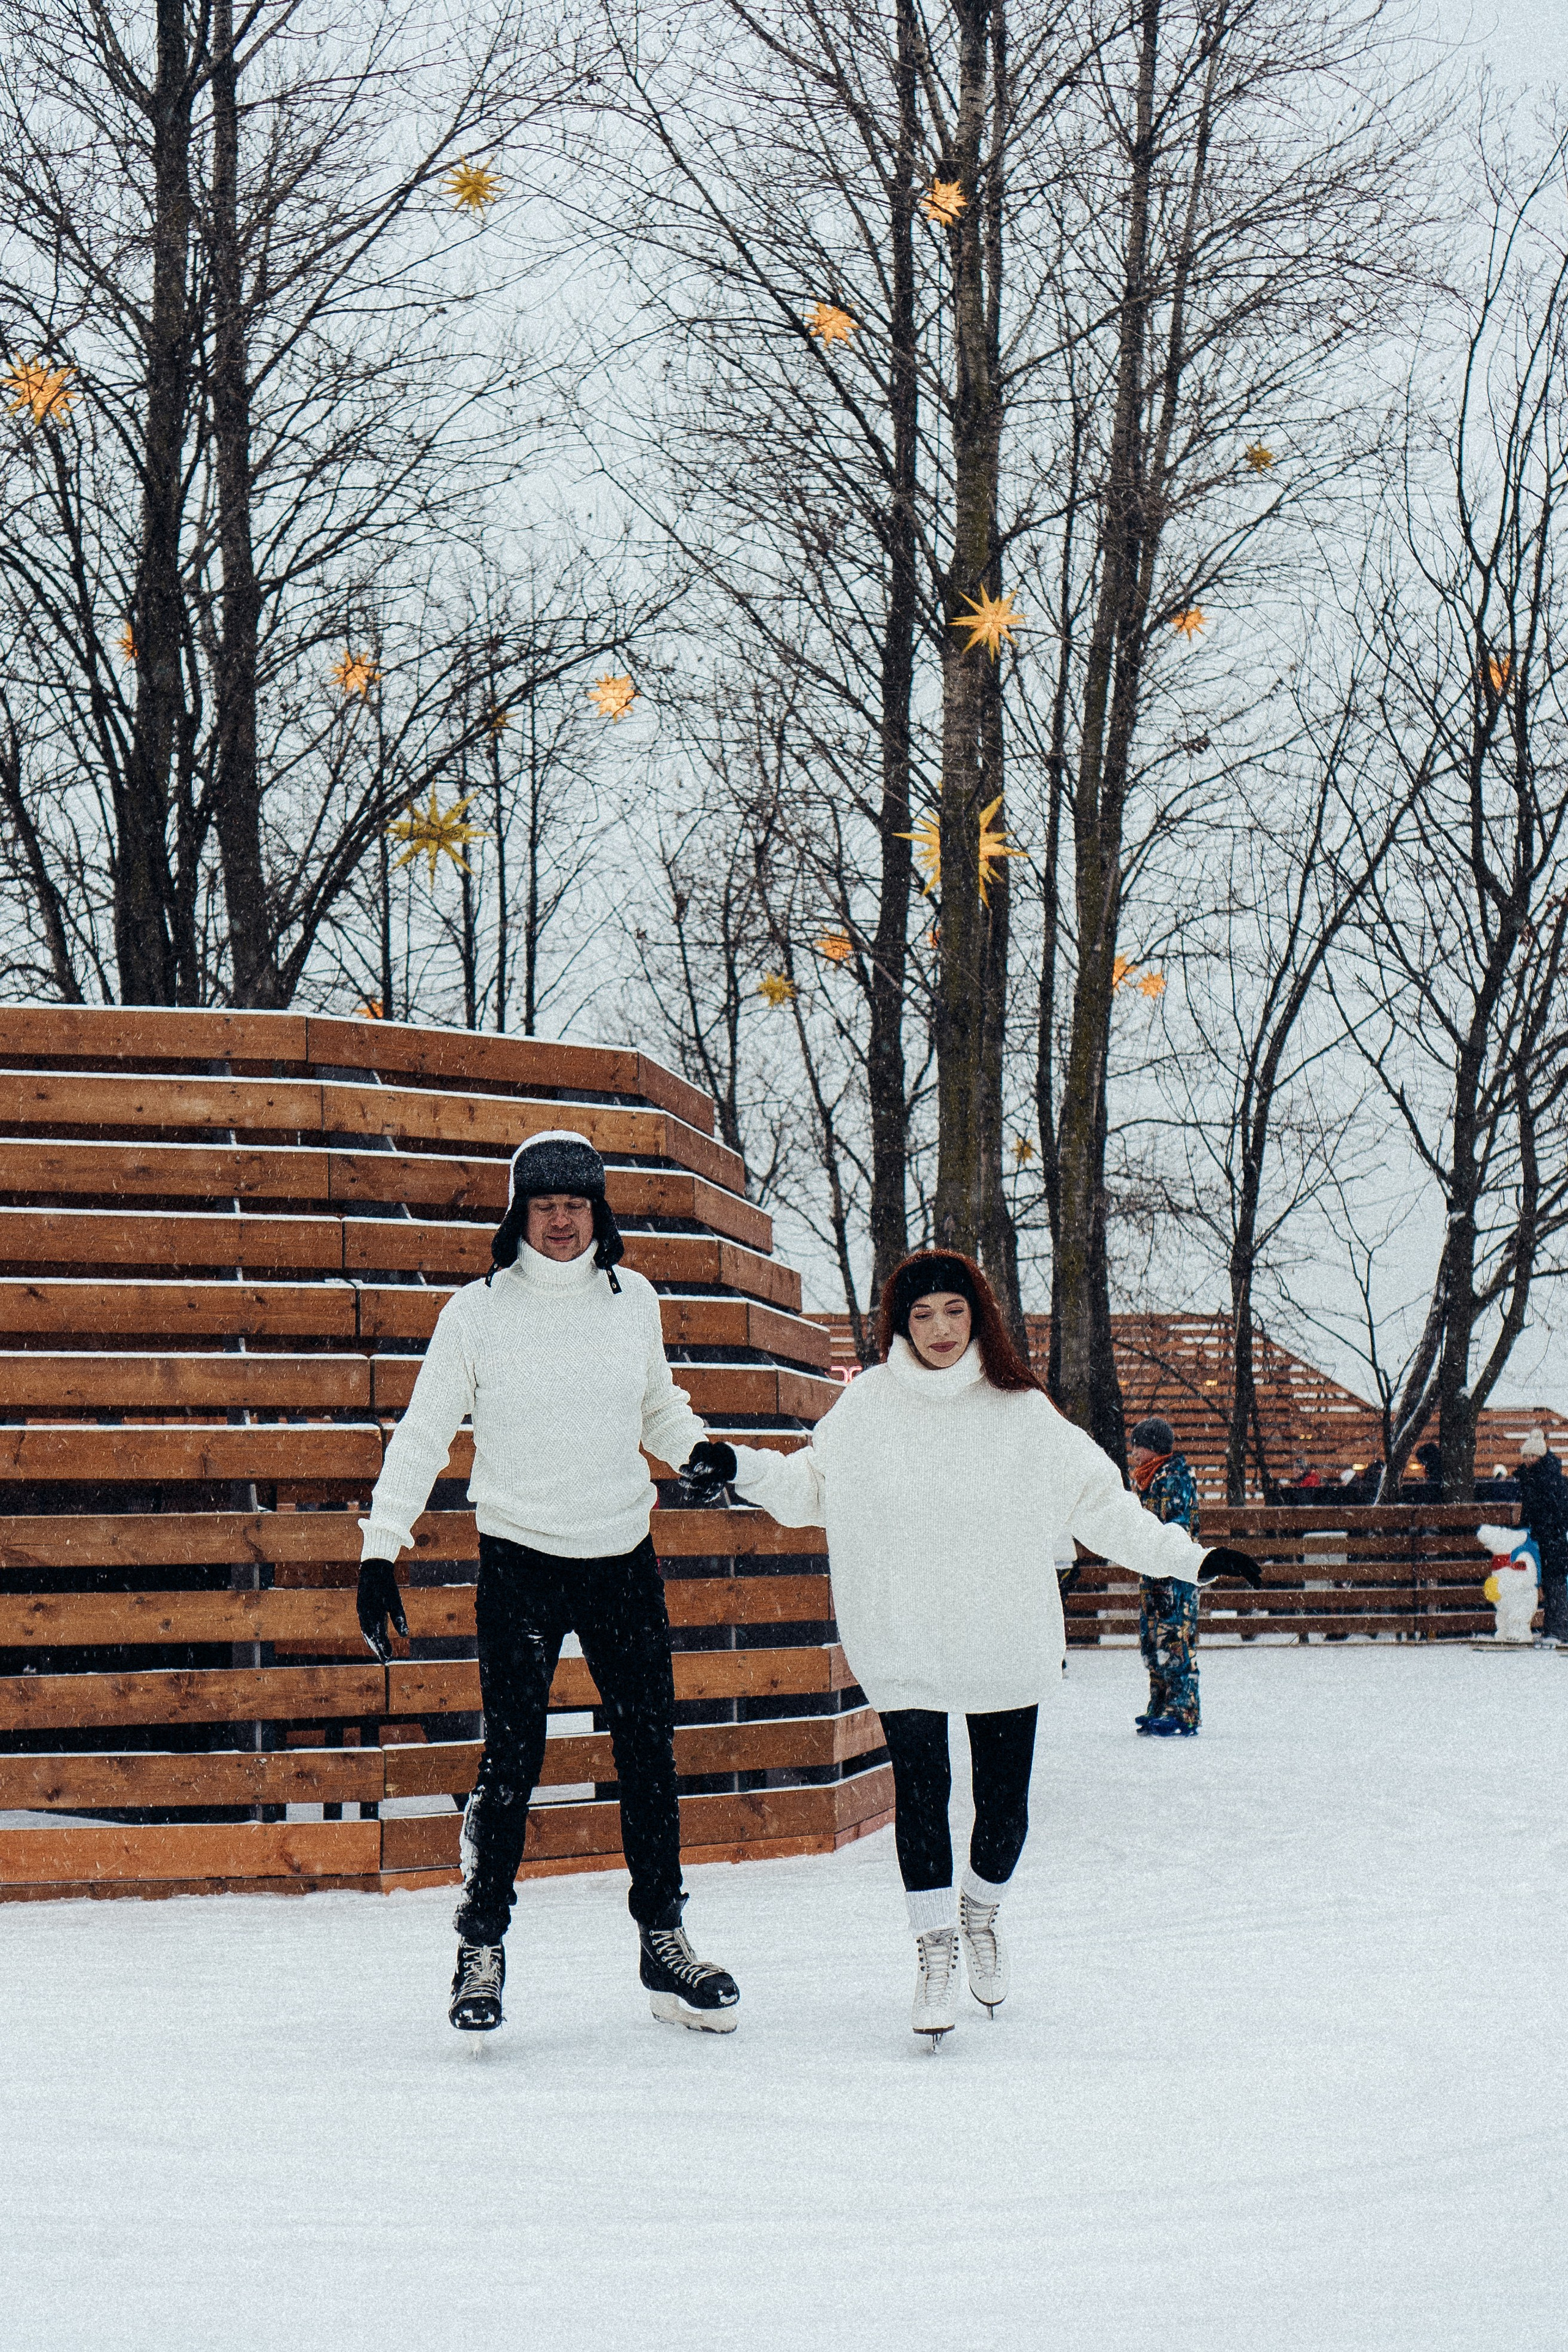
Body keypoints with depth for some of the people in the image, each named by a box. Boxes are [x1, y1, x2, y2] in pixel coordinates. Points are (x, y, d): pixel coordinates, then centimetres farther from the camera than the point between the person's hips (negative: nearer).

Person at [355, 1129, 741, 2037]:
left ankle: (664, 1939, 20)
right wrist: (381, 1551, -4)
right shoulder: (476, 1312, -4)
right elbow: (423, 1435, 0)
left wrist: (697, 1450, 4)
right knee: (512, 1755, -8)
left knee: (651, 1750, 7)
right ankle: (482, 1948, 6)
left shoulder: (634, 1300, 4)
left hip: (624, 1559, 3)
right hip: (519, 1562, -3)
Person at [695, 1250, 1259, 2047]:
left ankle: (980, 1914, 34)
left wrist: (1186, 1558, 4)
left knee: (1005, 1802, 4)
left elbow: (1100, 1503, 7)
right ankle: (935, 1950, 5)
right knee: (919, 1788, -10)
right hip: (902, 1644, -1)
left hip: (1007, 1643, 1)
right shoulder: (867, 1406, 2)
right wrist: (742, 1467, -4)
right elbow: (810, 1488, 11)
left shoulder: (1021, 1410, 2)